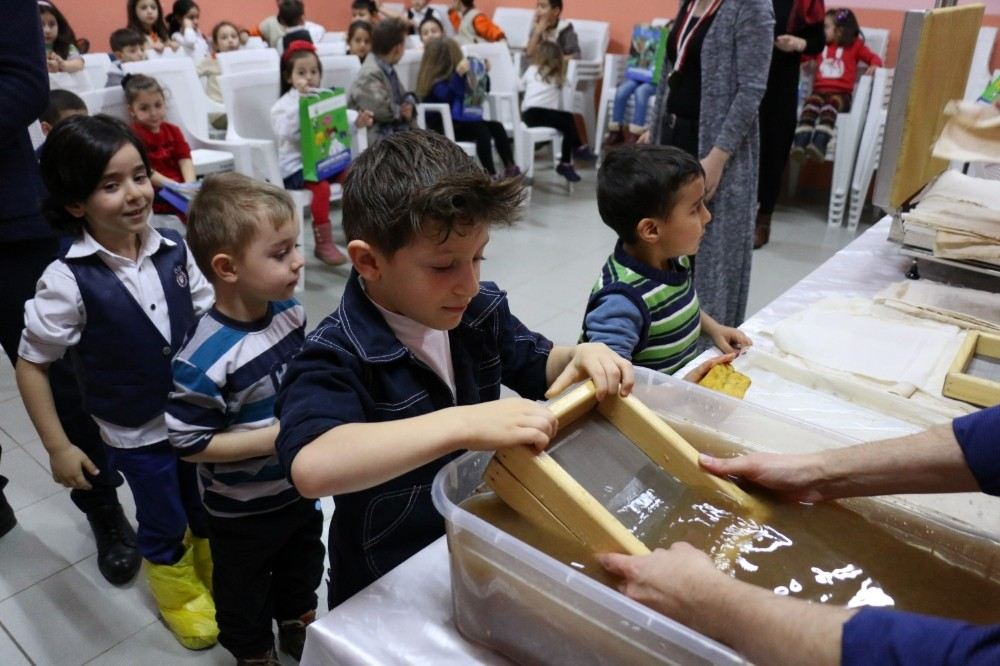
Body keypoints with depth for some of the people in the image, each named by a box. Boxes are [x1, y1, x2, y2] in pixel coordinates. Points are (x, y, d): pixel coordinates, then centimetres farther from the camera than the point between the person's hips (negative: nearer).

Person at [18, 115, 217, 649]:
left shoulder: (174, 250, -13)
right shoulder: (69, 280, -21)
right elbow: (31, 365, -11)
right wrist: (58, 447, -10)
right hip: (135, 432, -3)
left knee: (209, 509, 23)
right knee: (163, 525, 18)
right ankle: (179, 593, 46)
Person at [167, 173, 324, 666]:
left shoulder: (289, 310, -12)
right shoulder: (206, 357, -33)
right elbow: (188, 443, -25)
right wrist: (275, 437, -28)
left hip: (300, 487, 6)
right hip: (242, 512, -6)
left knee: (303, 565, 31)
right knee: (244, 589, 23)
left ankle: (297, 625, 59)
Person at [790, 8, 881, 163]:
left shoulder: (855, 46, 17)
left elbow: (874, 58, 16)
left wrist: (874, 66, -7)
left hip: (841, 93, -2)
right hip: (820, 91, 2)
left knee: (829, 106, -38)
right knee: (810, 104, -35)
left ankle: (819, 144, -59)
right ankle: (799, 143, -55)